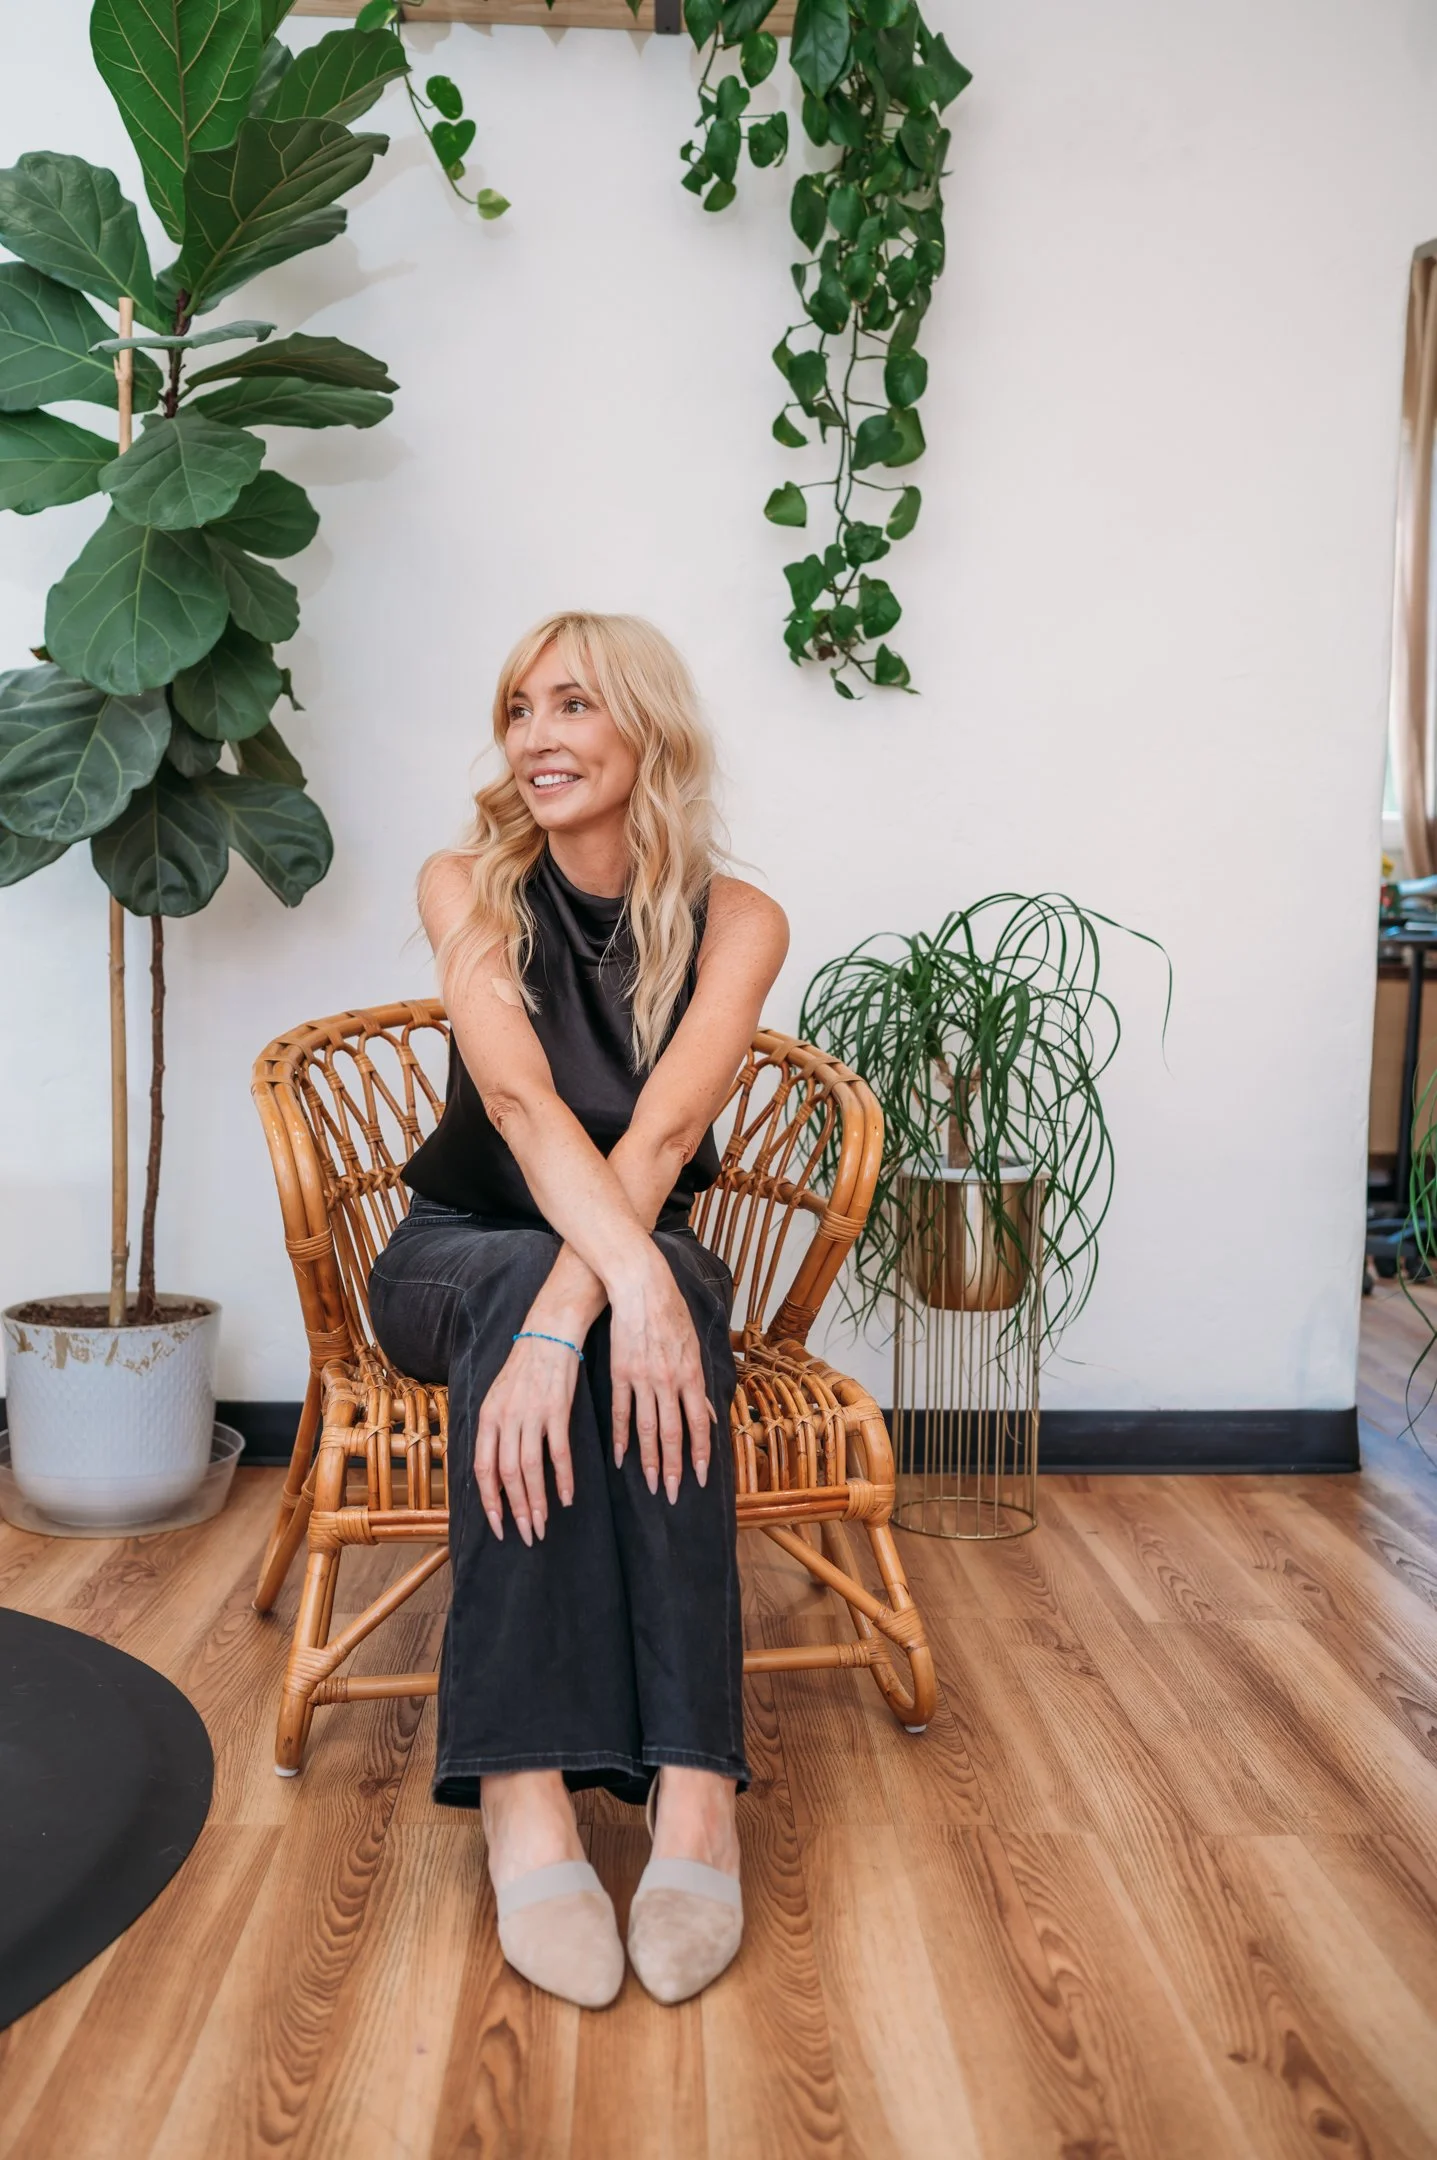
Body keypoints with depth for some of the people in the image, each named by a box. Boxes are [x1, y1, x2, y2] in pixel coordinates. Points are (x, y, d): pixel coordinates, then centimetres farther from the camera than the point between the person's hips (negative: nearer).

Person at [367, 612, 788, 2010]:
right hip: (463, 1254, 0)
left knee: (666, 1313, -36)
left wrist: (564, 1320, -43)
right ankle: (522, 1781, -40)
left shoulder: (735, 924, -9)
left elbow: (661, 1132, -25)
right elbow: (520, 1098, -26)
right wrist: (628, 1278, -44)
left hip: (636, 1251, 0)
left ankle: (691, 1773, -41)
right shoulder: (467, 889, -8)